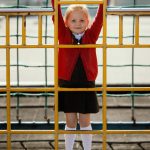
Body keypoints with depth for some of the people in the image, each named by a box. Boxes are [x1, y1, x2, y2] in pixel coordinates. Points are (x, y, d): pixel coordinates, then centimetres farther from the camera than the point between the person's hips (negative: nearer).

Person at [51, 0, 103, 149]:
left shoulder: (90, 36, 1)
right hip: (67, 85, 0)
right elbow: (57, 17, -8)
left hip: (86, 86, 0)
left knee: (85, 121, 9)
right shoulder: (64, 36, 0)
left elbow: (99, 18, -5)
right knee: (70, 122, 8)